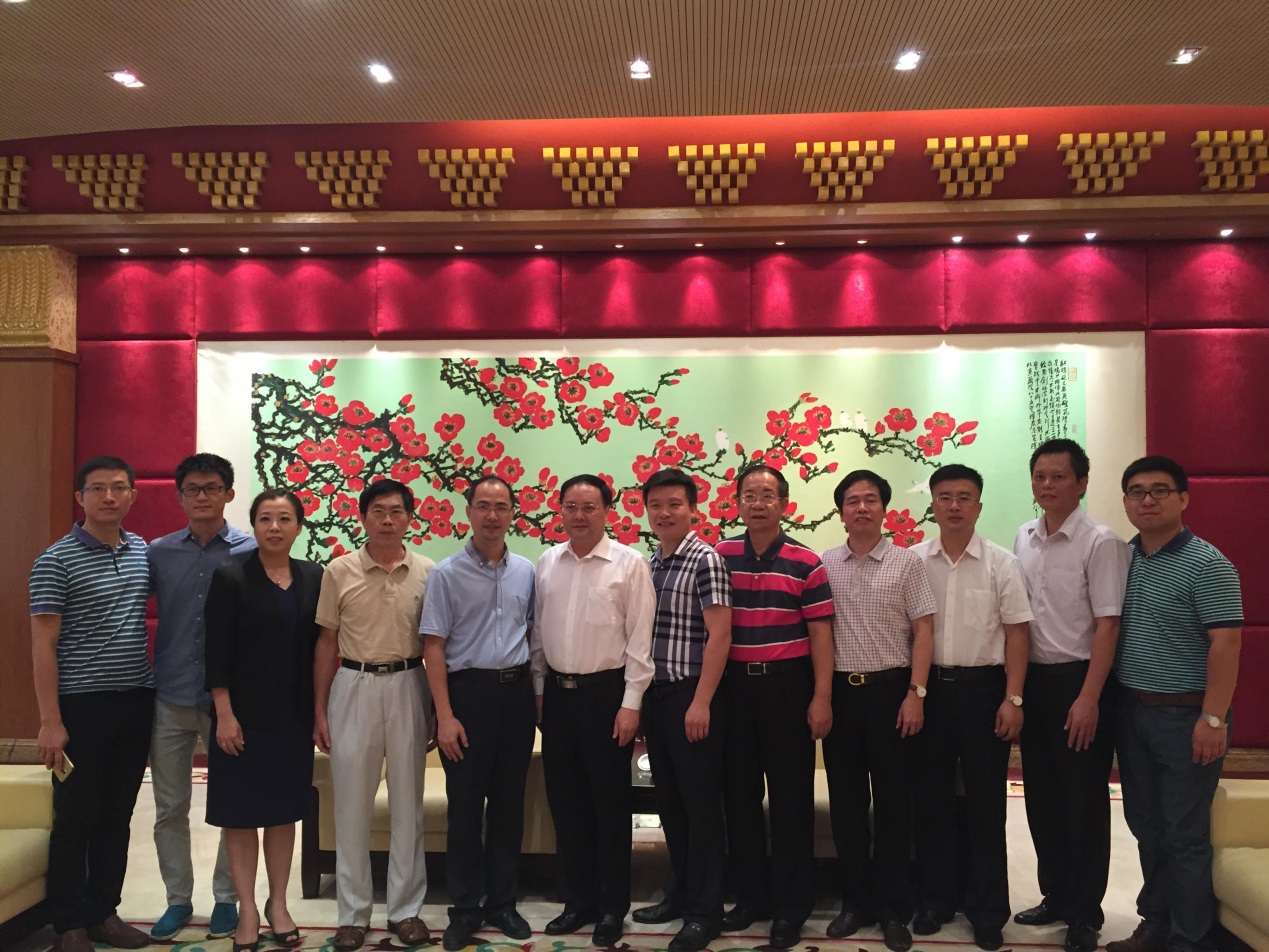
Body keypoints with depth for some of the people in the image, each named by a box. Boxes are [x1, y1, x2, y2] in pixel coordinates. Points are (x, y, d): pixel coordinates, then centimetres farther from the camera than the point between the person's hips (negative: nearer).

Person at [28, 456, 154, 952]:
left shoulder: (143, 551, 6)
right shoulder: (56, 561, -9)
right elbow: (43, 645, -11)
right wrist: (50, 721, -15)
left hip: (137, 701, 5)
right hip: (82, 705, -5)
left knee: (117, 814, 14)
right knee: (75, 817, 5)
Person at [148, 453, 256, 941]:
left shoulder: (251, 551, -4)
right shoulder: (159, 552, 3)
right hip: (170, 698, 2)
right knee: (169, 808, 11)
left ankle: (226, 898, 25)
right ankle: (178, 899, 27)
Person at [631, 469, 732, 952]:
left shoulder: (705, 559, -10)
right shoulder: (648, 563, 11)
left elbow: (719, 635, -14)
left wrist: (701, 703, -18)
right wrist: (640, 695, 11)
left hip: (692, 696, -7)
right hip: (655, 695, 7)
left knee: (701, 803, 2)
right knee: (669, 801, 16)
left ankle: (705, 911, 14)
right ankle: (680, 893, 31)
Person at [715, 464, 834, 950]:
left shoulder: (805, 562, -3)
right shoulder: (719, 556, 4)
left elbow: (820, 633, -5)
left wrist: (821, 698, -10)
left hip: (788, 685, -3)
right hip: (734, 684, 3)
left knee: (791, 796, 5)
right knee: (739, 792, 11)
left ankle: (791, 906, 19)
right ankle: (750, 895, 27)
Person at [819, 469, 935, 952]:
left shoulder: (906, 562, -1)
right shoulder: (824, 564, 5)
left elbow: (923, 630, -2)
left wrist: (916, 694, -9)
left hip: (890, 688, -2)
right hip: (840, 689, 2)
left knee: (893, 801, 5)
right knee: (845, 800, 9)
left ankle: (893, 908, 18)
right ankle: (855, 900, 23)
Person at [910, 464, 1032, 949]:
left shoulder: (1002, 563, -1)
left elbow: (1016, 633, -2)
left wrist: (1013, 699, -8)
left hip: (983, 687, -1)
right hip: (928, 687, 2)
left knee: (986, 800, 6)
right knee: (931, 797, 10)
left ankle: (987, 908, 19)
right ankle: (935, 897, 24)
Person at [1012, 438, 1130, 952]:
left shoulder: (1100, 542, -12)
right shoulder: (1023, 539, 7)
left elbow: (1107, 625, -14)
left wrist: (1088, 699, -18)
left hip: (1078, 680, -6)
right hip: (1033, 678, 6)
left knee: (1084, 802, 5)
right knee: (1042, 797, 15)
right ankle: (1056, 895, 32)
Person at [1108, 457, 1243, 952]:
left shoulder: (1206, 565, -12)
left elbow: (1225, 643, -16)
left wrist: (1213, 718, -21)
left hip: (1185, 715, -6)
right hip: (1131, 711, 6)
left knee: (1184, 835, 4)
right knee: (1145, 826, 16)